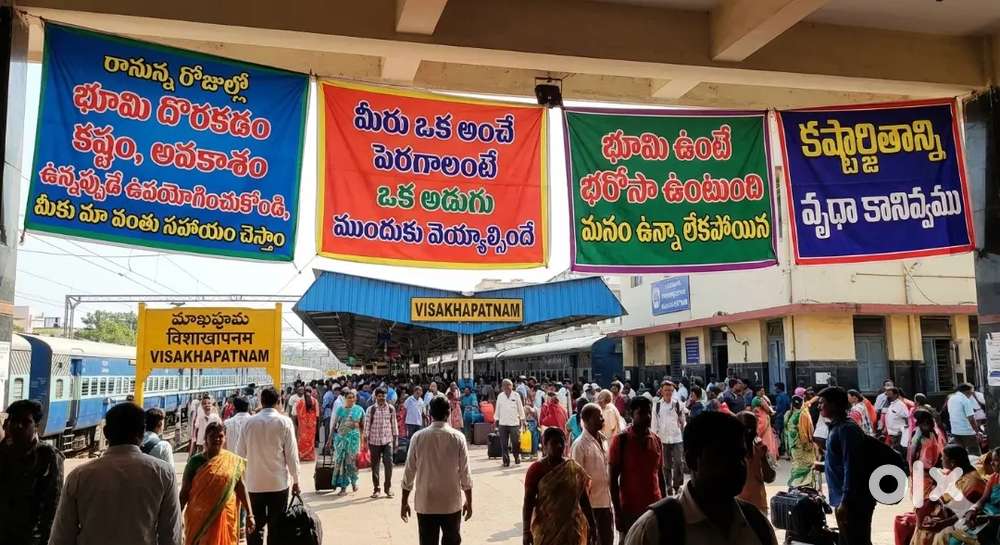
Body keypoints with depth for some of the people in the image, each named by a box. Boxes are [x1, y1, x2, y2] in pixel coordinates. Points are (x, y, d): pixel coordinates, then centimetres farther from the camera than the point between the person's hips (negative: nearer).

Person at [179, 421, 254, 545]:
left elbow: (241, 487, 1)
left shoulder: (233, 461, -1)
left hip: (224, 517, 1)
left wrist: (249, 514, -2)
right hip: (200, 517, -1)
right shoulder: (195, 461, -4)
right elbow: (185, 491, -2)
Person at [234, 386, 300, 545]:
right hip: (278, 483, -2)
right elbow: (291, 454, -8)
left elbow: (240, 453, 4)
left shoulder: (249, 422, -1)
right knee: (276, 527, 6)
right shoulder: (284, 422, -8)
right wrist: (296, 480, 2)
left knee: (255, 527, 11)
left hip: (254, 483, 2)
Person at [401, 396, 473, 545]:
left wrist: (404, 502, 7)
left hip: (425, 504, 0)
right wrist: (469, 501, 7)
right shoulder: (458, 437, -7)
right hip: (452, 503, 0)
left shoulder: (418, 437, -6)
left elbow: (409, 472, -3)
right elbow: (465, 473, -5)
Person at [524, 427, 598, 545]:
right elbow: (528, 501, -7)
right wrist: (526, 531, -11)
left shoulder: (574, 469, 3)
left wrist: (592, 524, 9)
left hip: (572, 528, 3)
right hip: (546, 529, -3)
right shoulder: (536, 469, -7)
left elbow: (584, 498, 8)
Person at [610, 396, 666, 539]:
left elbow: (660, 474, 14)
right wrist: (617, 512, -10)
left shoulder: (656, 440, 7)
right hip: (630, 509, -4)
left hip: (655, 507, 4)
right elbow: (613, 479, -7)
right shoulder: (620, 440, -7)